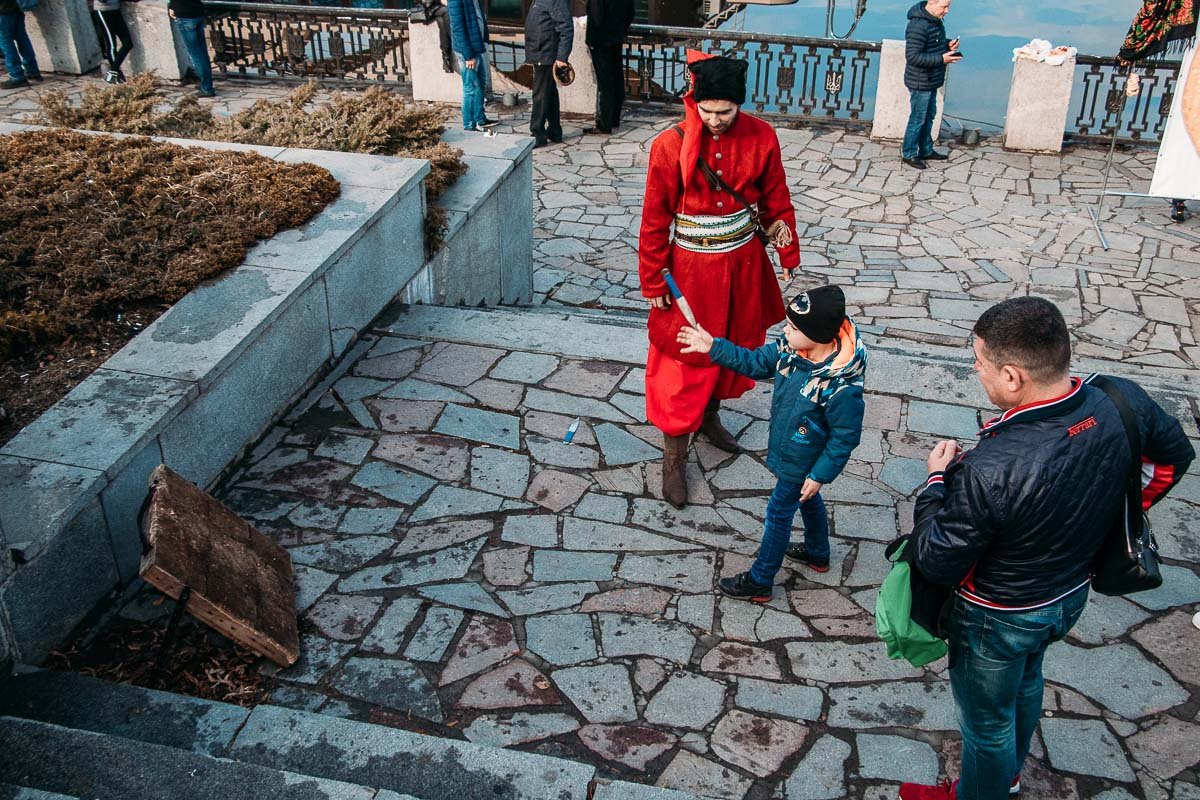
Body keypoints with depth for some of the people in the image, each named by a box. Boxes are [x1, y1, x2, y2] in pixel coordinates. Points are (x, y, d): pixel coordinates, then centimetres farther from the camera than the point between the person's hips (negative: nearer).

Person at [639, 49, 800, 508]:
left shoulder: (761, 138, -8)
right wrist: (653, 283, -7)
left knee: (734, 346, 21)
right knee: (683, 359, 4)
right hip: (691, 268, -4)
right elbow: (655, 220, -10)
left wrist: (789, 256, 9)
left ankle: (709, 416, 47)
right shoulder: (670, 146, -17)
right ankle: (673, 457, 18)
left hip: (743, 263, 4)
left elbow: (776, 200, 5)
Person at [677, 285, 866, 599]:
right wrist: (713, 347, -10)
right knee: (807, 500, 29)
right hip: (789, 450, 8)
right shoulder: (790, 349, -18)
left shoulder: (841, 387, -38)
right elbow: (754, 363, -2)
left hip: (802, 463, -8)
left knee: (778, 512, 9)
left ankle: (759, 582, 29)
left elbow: (845, 437, -26)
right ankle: (817, 553, 56)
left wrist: (820, 475, -18)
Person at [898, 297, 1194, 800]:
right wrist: (1111, 518, 12)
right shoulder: (1123, 401, -21)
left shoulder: (988, 471, -41)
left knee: (987, 719, 21)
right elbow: (1174, 456, 1)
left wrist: (937, 481, -14)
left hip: (1000, 618, -7)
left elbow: (937, 563, -27)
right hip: (1072, 594, 7)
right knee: (1026, 681, 35)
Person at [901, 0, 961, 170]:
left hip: (931, 81, 10)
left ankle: (926, 151, 33)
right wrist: (941, 59, -26)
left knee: (929, 117, 20)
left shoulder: (935, 20, 6)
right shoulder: (918, 25, -25)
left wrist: (947, 45, 0)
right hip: (920, 83, -9)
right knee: (917, 120, 3)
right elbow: (913, 56, -27)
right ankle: (909, 154, 17)